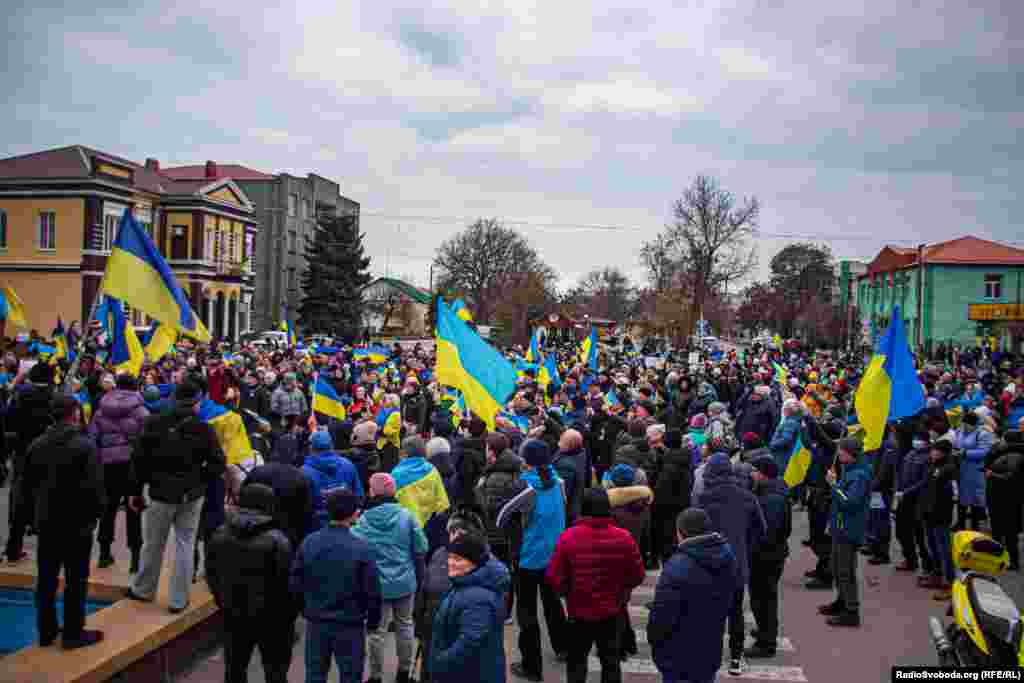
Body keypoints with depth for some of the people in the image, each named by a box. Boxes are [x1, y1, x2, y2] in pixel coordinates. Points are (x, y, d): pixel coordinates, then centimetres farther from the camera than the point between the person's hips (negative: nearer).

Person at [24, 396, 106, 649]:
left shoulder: (36, 445, 0)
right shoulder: (85, 445, -19)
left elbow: (27, 483, 8)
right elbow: (94, 486, -21)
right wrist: (97, 511, -3)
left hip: (46, 521, 6)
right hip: (77, 523, -6)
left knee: (46, 579, 16)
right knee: (76, 580, 5)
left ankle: (46, 630, 26)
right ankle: (73, 633, 11)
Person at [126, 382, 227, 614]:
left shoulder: (154, 423, -7)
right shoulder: (203, 429, -9)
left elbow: (139, 459, -5)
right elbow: (218, 464, -12)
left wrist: (137, 491, 3)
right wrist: (197, 480, 4)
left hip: (162, 493, 0)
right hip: (192, 496, 0)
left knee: (153, 544, 15)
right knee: (185, 545, 8)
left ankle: (143, 590, 34)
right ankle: (179, 599, 13)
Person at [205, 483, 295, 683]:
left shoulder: (220, 534, -3)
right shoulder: (277, 540, -22)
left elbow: (211, 574, 6)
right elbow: (286, 584, -17)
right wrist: (289, 618, -3)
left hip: (233, 614, 5)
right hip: (271, 617, -5)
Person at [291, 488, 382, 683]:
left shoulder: (308, 543, -7)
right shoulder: (361, 548, -19)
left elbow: (295, 584, 0)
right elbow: (372, 591, -14)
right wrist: (373, 621, 2)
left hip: (316, 622, 4)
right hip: (350, 624, -4)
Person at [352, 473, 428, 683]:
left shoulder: (363, 520, -13)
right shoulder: (406, 515, -10)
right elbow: (420, 549, -4)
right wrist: (418, 576, 11)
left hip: (377, 584, -2)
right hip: (405, 581, 2)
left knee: (377, 630, 12)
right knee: (404, 625, 19)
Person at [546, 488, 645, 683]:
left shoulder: (568, 537, -21)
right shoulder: (624, 537, -15)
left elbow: (554, 577, -17)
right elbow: (638, 575, -5)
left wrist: (566, 591, 4)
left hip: (579, 611, -1)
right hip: (611, 612, 2)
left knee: (577, 661, 17)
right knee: (611, 661, 19)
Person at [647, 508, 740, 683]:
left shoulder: (678, 566, -27)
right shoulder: (729, 559, -1)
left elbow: (662, 615, -23)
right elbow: (730, 604, 11)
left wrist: (652, 637, -5)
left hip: (680, 658, -7)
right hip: (711, 652, 7)